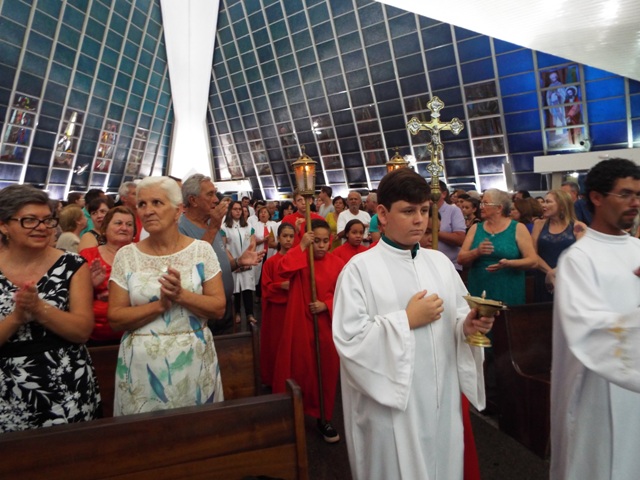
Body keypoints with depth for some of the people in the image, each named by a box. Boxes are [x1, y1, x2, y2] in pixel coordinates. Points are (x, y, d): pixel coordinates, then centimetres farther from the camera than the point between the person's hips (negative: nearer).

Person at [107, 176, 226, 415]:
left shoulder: (201, 250, -3)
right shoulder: (126, 256, 0)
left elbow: (219, 308, -5)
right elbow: (115, 318, -3)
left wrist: (181, 295, -20)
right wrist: (159, 305, -17)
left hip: (194, 362, 0)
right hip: (142, 366, 1)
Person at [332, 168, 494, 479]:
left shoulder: (440, 262, 4)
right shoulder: (361, 268, -14)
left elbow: (458, 318, 7)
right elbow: (349, 339, -19)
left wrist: (468, 326, -14)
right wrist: (406, 320, -20)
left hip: (442, 398, 5)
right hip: (391, 403, -4)